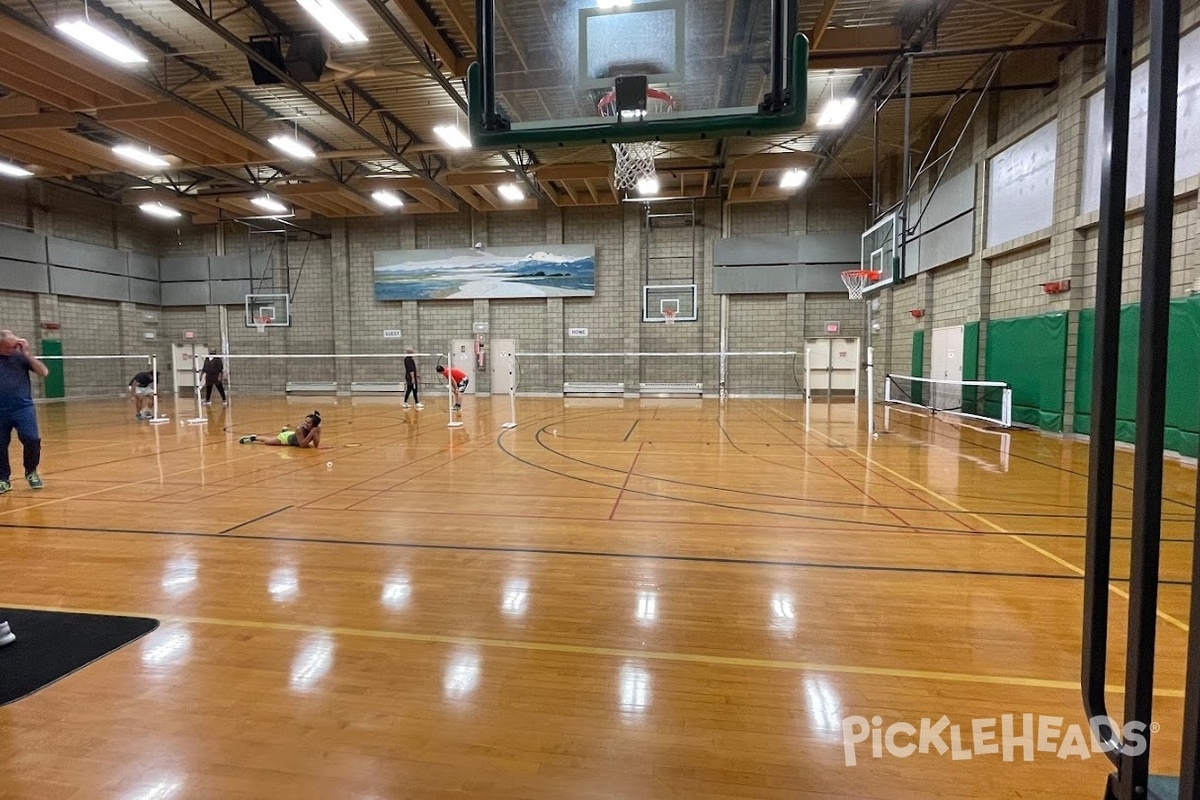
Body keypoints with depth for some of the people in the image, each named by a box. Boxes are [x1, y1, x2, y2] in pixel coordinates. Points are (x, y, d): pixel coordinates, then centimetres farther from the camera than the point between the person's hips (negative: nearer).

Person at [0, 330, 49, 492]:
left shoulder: (21, 356, 3)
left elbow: (44, 372, -6)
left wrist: (27, 353, -10)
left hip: (23, 408, -1)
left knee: (32, 440, -11)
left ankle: (31, 472, 12)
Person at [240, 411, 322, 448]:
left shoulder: (317, 428, -32)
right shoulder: (299, 428, -44)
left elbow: (316, 444, -31)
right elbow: (302, 444, -43)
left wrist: (314, 433, -47)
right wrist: (311, 433, -51)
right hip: (286, 437, -4)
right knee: (267, 440, 21)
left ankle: (284, 431, 65)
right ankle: (252, 438, 45)